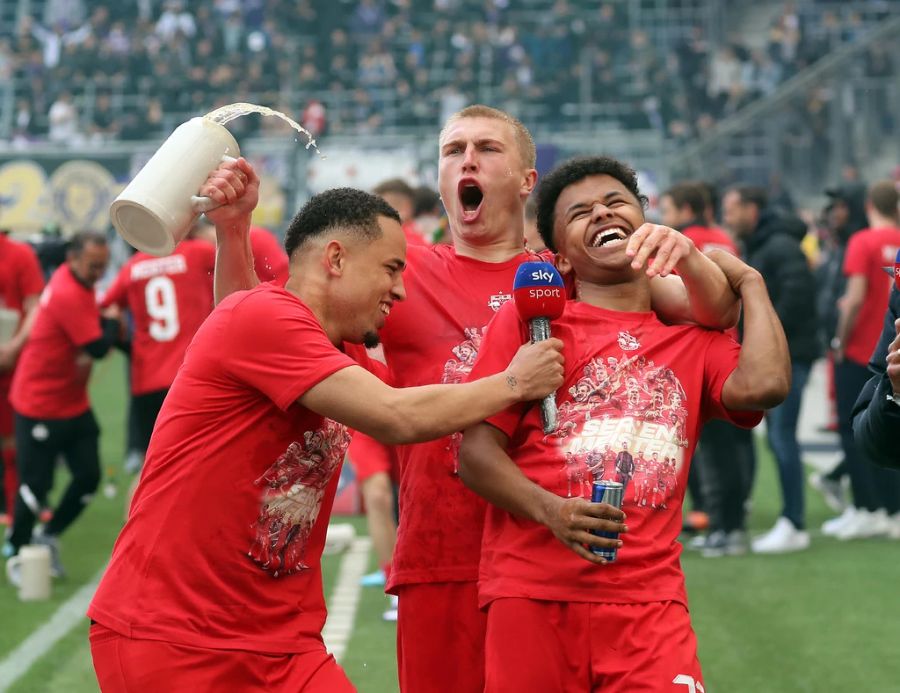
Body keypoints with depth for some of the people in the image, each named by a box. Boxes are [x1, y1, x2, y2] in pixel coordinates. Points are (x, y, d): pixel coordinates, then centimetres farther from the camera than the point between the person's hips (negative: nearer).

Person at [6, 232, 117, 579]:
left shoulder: (78, 284, 4)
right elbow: (98, 347, -23)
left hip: (73, 404, 9)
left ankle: (48, 537, 23)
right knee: (36, 483, -3)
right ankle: (18, 553, 15)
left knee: (88, 476, 5)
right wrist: (113, 322, -5)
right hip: (41, 407, -9)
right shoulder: (68, 295, -25)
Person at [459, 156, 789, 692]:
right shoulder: (531, 318, 8)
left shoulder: (695, 338, 15)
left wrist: (748, 281, 10)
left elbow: (762, 385, -7)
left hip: (648, 598, 1)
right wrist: (550, 510, -16)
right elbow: (476, 452, 3)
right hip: (532, 594, -1)